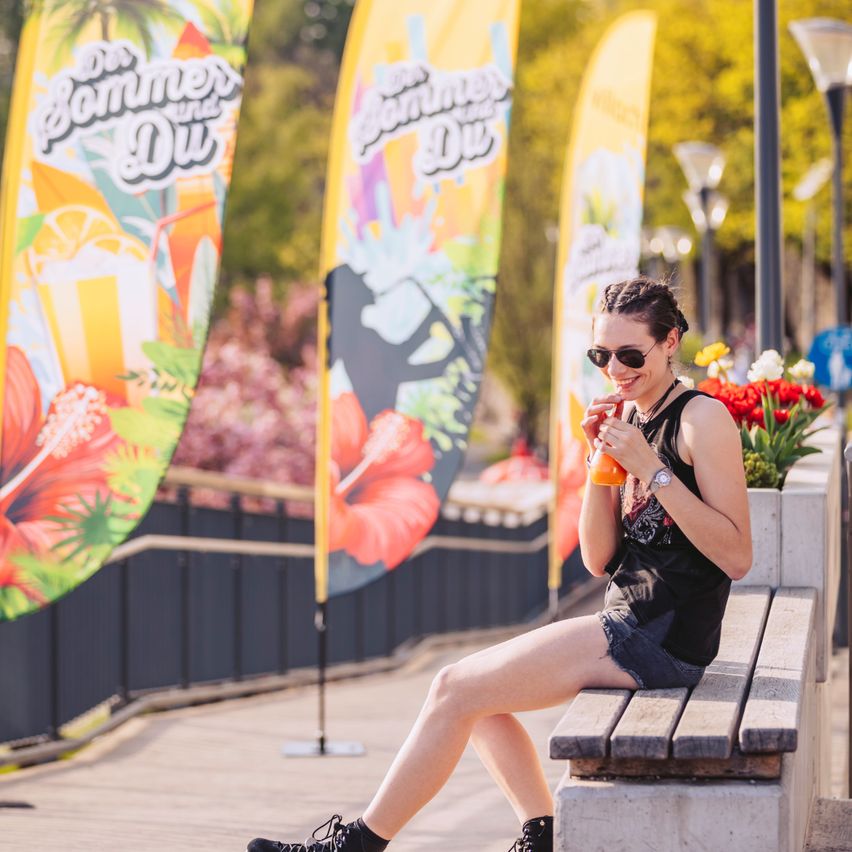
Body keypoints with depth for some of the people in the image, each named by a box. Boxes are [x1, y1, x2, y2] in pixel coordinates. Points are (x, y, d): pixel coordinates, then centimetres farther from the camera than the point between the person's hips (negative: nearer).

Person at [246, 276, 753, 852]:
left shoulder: (703, 418, -12)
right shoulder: (628, 420, 13)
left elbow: (737, 557, -20)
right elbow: (600, 560, 8)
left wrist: (650, 470, -22)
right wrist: (602, 462, -5)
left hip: (664, 638, -9)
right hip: (630, 626, 9)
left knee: (458, 690, -8)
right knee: (466, 686, 11)